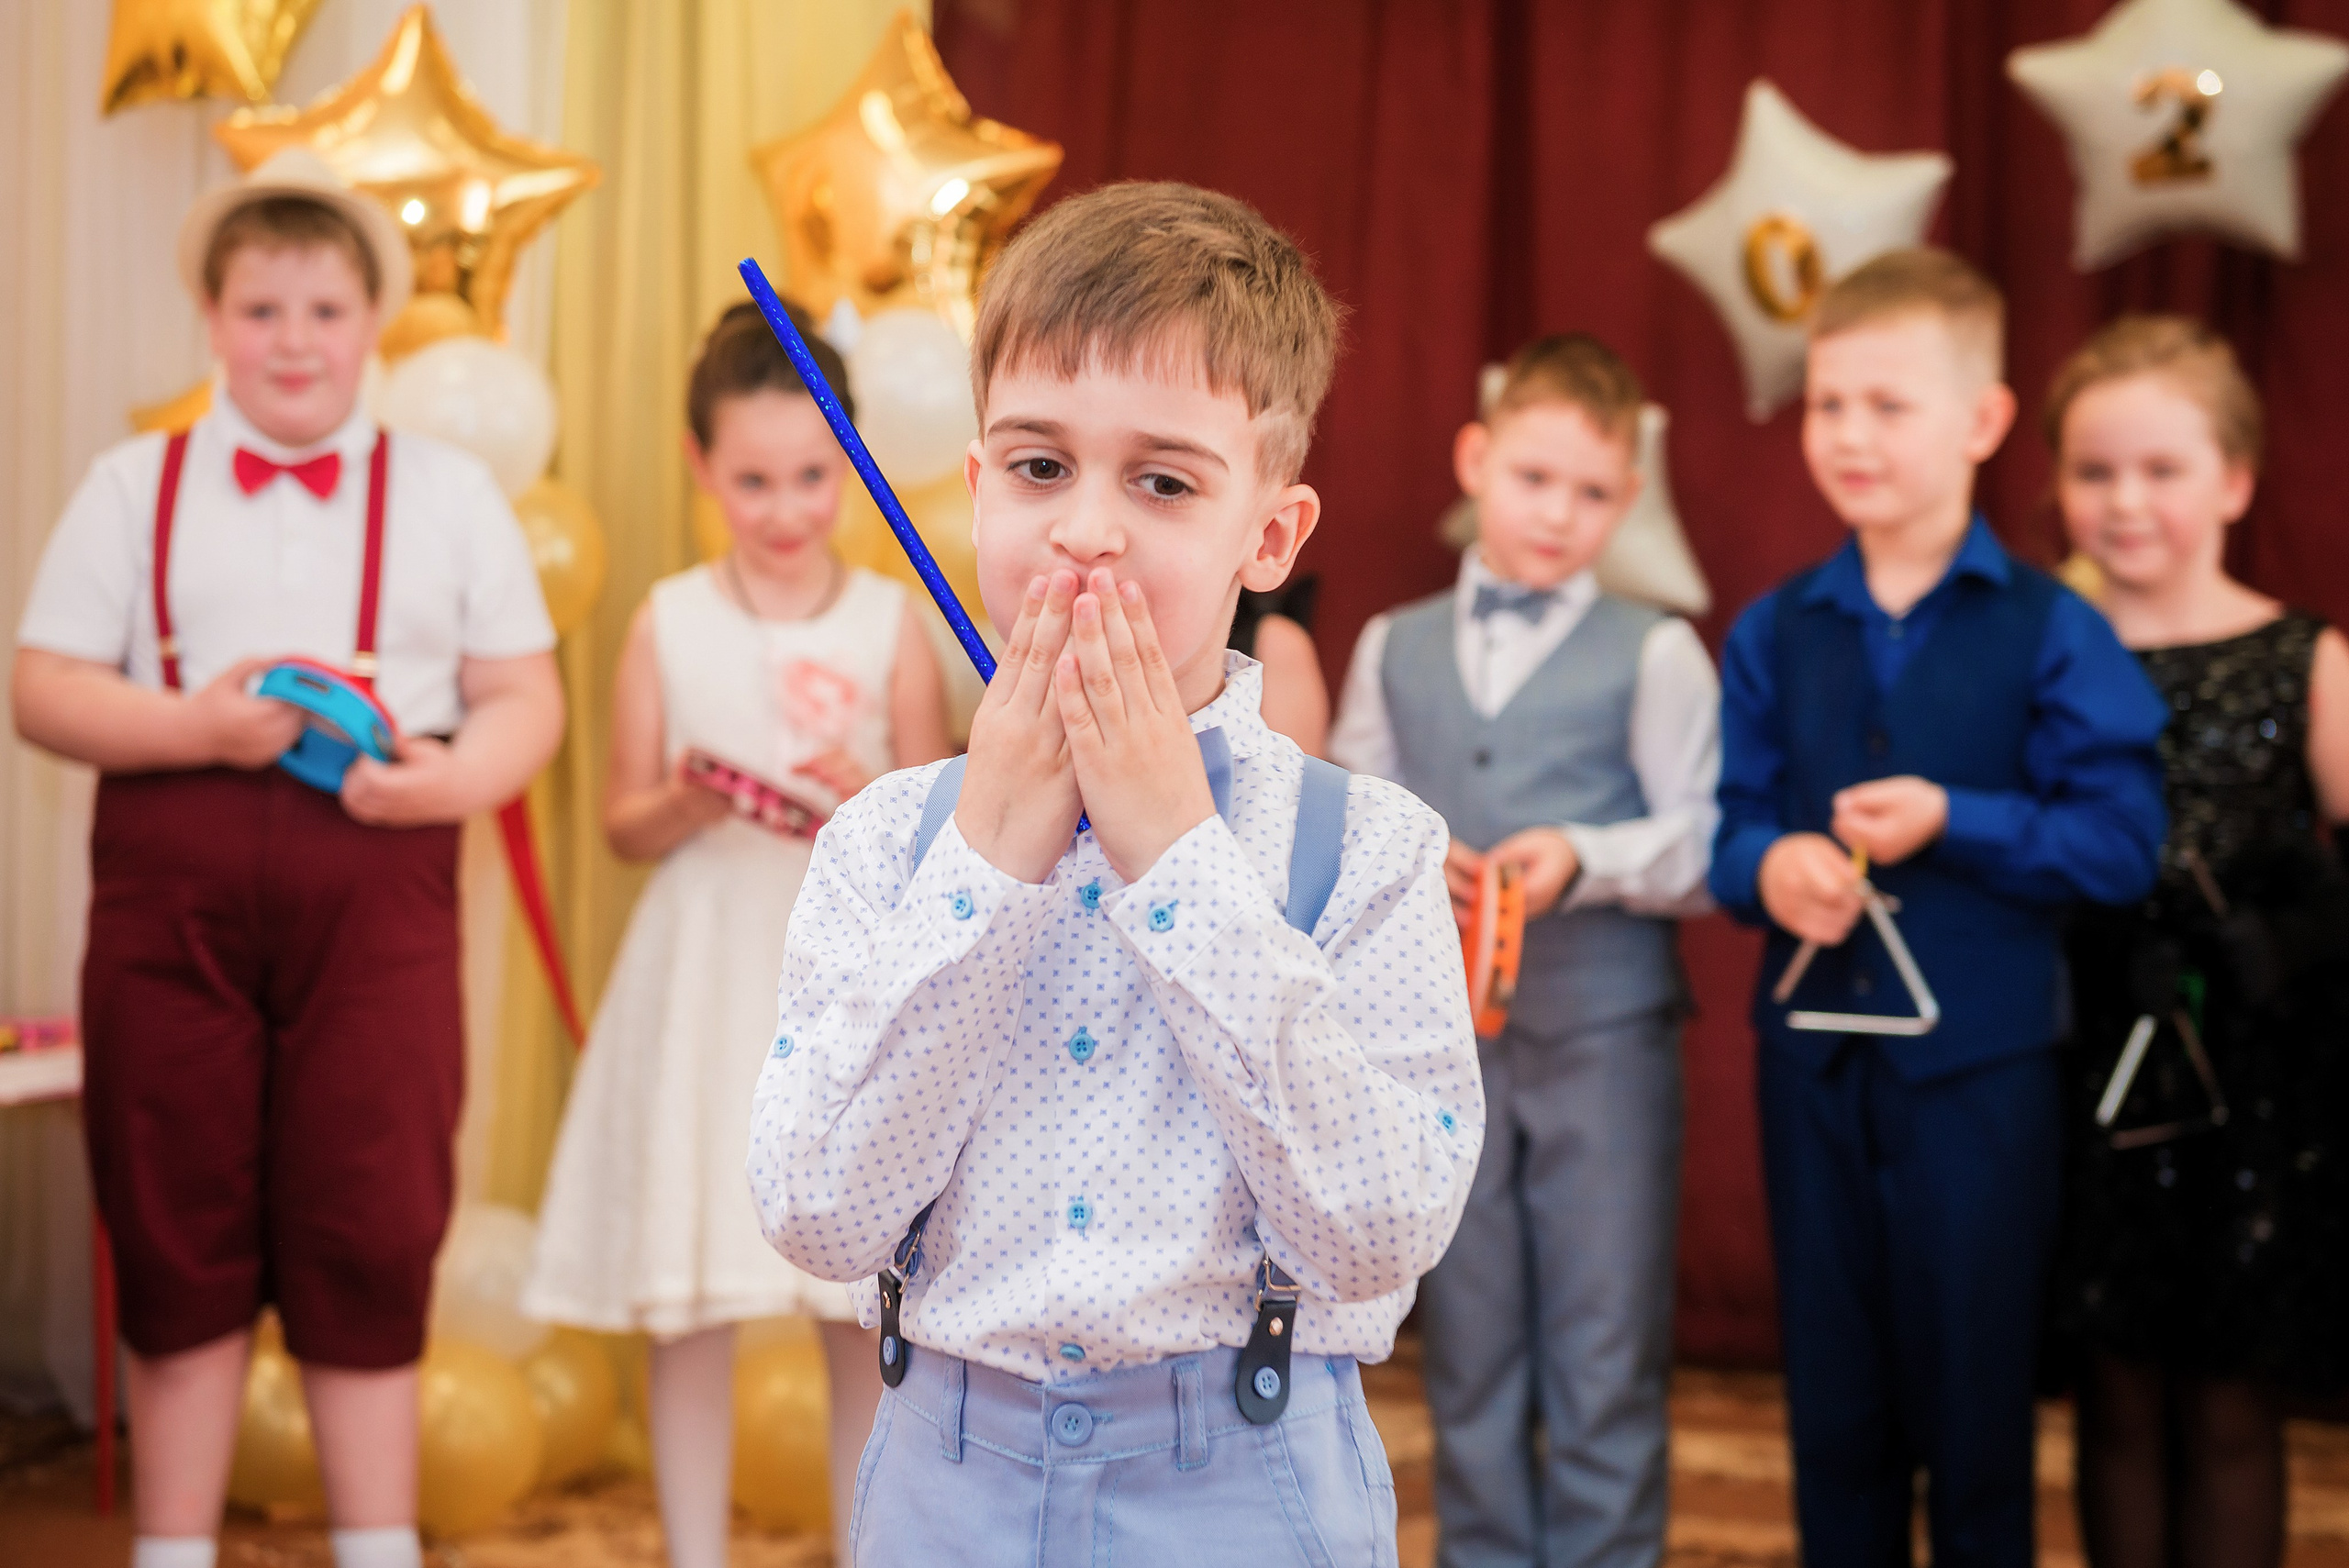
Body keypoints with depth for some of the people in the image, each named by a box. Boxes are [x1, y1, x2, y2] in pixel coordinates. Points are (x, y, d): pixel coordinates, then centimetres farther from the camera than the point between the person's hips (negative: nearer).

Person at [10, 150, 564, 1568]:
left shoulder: (451, 492, 13)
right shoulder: (134, 486, 12)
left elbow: (528, 695, 9)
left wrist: (459, 776, -13)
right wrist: (195, 724, -13)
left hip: (378, 880, 0)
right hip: (174, 879, 0)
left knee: (370, 1238, 2)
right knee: (179, 1238, 5)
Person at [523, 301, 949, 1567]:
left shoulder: (889, 625, 2)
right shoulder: (670, 623, 1)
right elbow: (622, 822, 5)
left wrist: (873, 806, -16)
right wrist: (684, 808, -15)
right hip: (707, 976, 0)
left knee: (864, 1311, 3)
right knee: (689, 1304, 3)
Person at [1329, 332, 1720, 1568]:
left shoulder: (1654, 654, 0)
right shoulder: (1392, 650, 11)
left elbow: (1704, 853, -4)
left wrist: (1585, 857, -19)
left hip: (1604, 1034, -3)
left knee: (1605, 1361, 1)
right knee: (1468, 1355, 12)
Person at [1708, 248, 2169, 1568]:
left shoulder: (2049, 632, -6)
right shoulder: (1774, 634, 5)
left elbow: (2121, 841, -11)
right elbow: (1732, 818, 5)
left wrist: (1953, 821, -21)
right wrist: (1767, 863, -17)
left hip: (1981, 1067, -3)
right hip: (1814, 1062, 4)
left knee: (1974, 1405, 6)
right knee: (1834, 1408, 13)